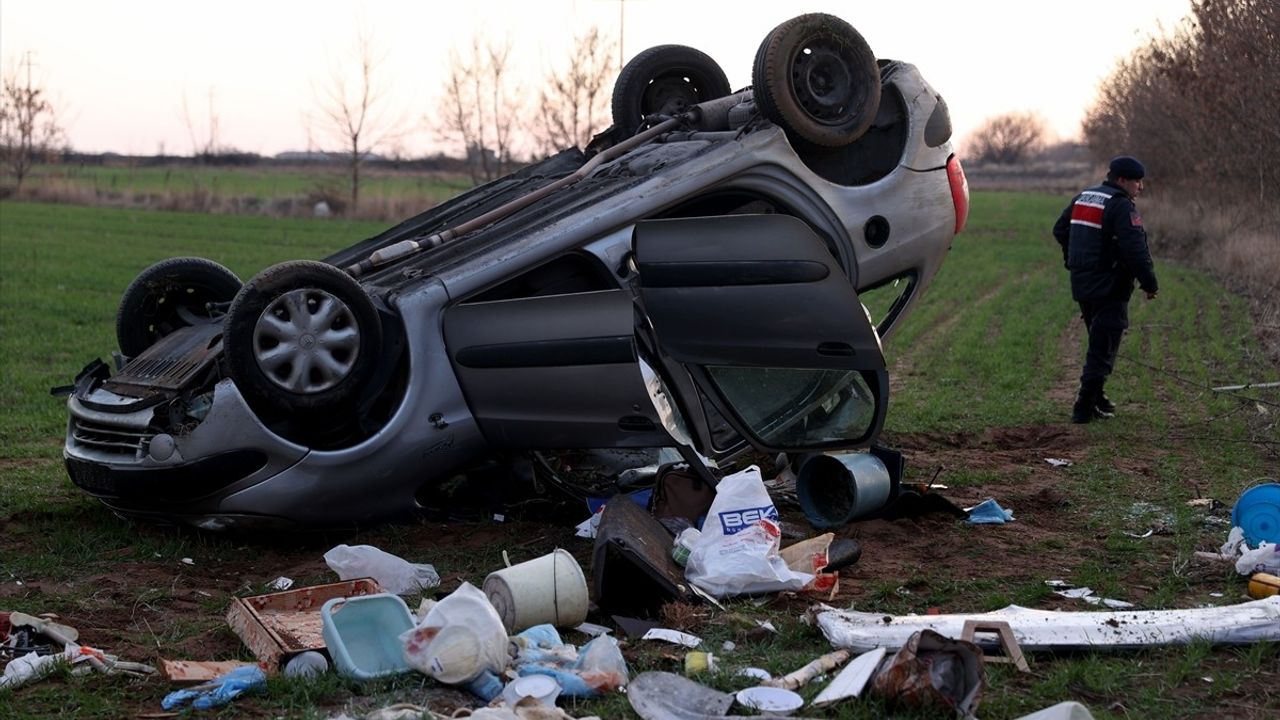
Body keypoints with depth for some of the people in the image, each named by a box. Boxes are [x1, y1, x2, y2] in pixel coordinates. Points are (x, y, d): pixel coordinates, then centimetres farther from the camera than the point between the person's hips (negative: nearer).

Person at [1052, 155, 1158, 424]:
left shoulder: (1082, 198, 12)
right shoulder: (1121, 206, -15)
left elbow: (1060, 230, 22)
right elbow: (1135, 249, -22)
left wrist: (1073, 261, 30)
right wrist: (1150, 284, -14)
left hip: (1081, 285, 9)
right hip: (1109, 288, -9)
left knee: (1098, 341, 21)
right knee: (1102, 349, -5)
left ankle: (1096, 398, 26)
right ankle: (1084, 408, -8)